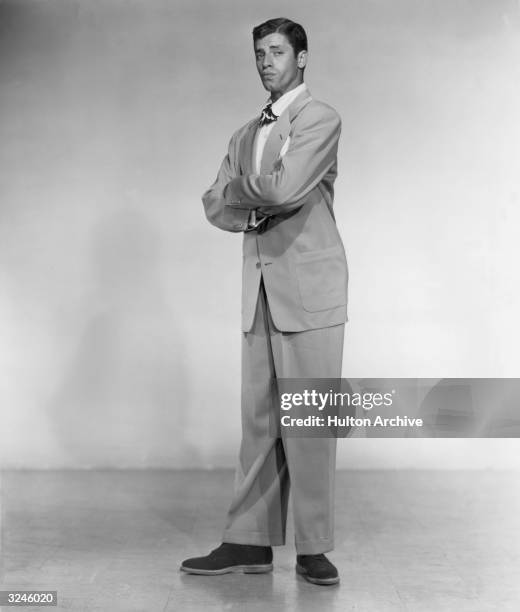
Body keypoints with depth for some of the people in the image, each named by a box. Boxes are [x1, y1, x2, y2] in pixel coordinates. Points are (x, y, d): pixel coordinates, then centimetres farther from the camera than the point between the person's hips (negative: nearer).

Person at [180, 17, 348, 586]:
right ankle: (250, 540, 13)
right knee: (259, 417, 7)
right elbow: (215, 207, 11)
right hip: (260, 285, 6)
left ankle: (312, 548, 8)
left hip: (309, 286, -6)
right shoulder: (245, 134, 20)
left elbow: (285, 190, -16)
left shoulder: (320, 118, -2)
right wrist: (261, 200, -6)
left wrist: (242, 189, 1)